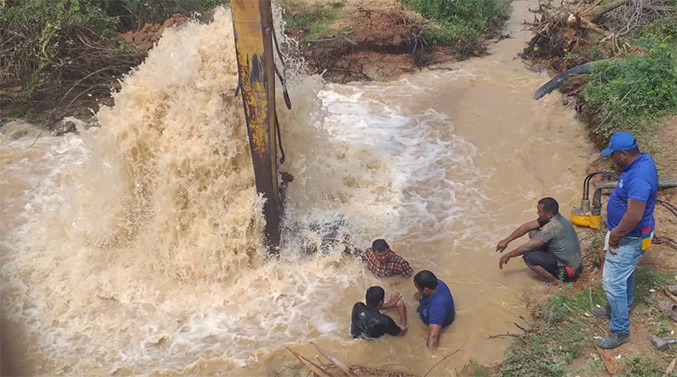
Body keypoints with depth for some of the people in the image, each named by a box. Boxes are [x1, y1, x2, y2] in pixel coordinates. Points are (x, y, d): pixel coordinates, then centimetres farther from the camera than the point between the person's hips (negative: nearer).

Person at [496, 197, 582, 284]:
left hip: (567, 269, -9)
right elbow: (527, 226, 5)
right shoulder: (554, 218, -2)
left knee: (528, 256, -19)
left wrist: (508, 255, -8)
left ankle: (554, 279, -6)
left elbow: (527, 247, -21)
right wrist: (506, 241, 4)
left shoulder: (552, 227, -28)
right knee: (533, 233, 5)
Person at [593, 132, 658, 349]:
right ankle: (621, 309, 48)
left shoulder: (639, 177, -34)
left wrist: (615, 236, -19)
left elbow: (634, 216, -35)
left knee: (613, 282, -2)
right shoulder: (642, 160, -1)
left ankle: (620, 331, 11)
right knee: (625, 274, 27)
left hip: (629, 238, -10)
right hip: (627, 235, 10)